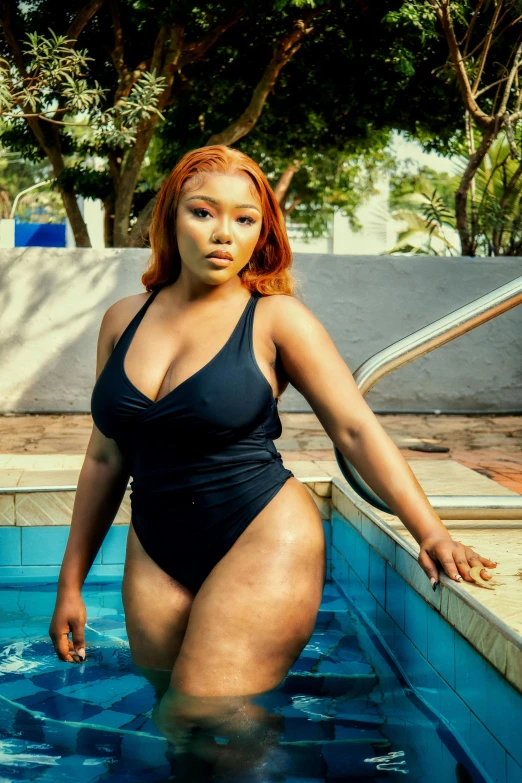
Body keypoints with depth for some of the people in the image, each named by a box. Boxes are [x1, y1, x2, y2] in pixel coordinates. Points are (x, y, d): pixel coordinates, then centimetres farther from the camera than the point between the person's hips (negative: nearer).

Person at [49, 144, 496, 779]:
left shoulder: (276, 318, -4)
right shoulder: (124, 320, 8)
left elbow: (355, 428, -6)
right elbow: (106, 457, 13)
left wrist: (430, 533, -15)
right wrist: (71, 582, 15)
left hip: (263, 541, -5)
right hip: (157, 555, 5)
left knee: (204, 721, -13)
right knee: (169, 724, 5)